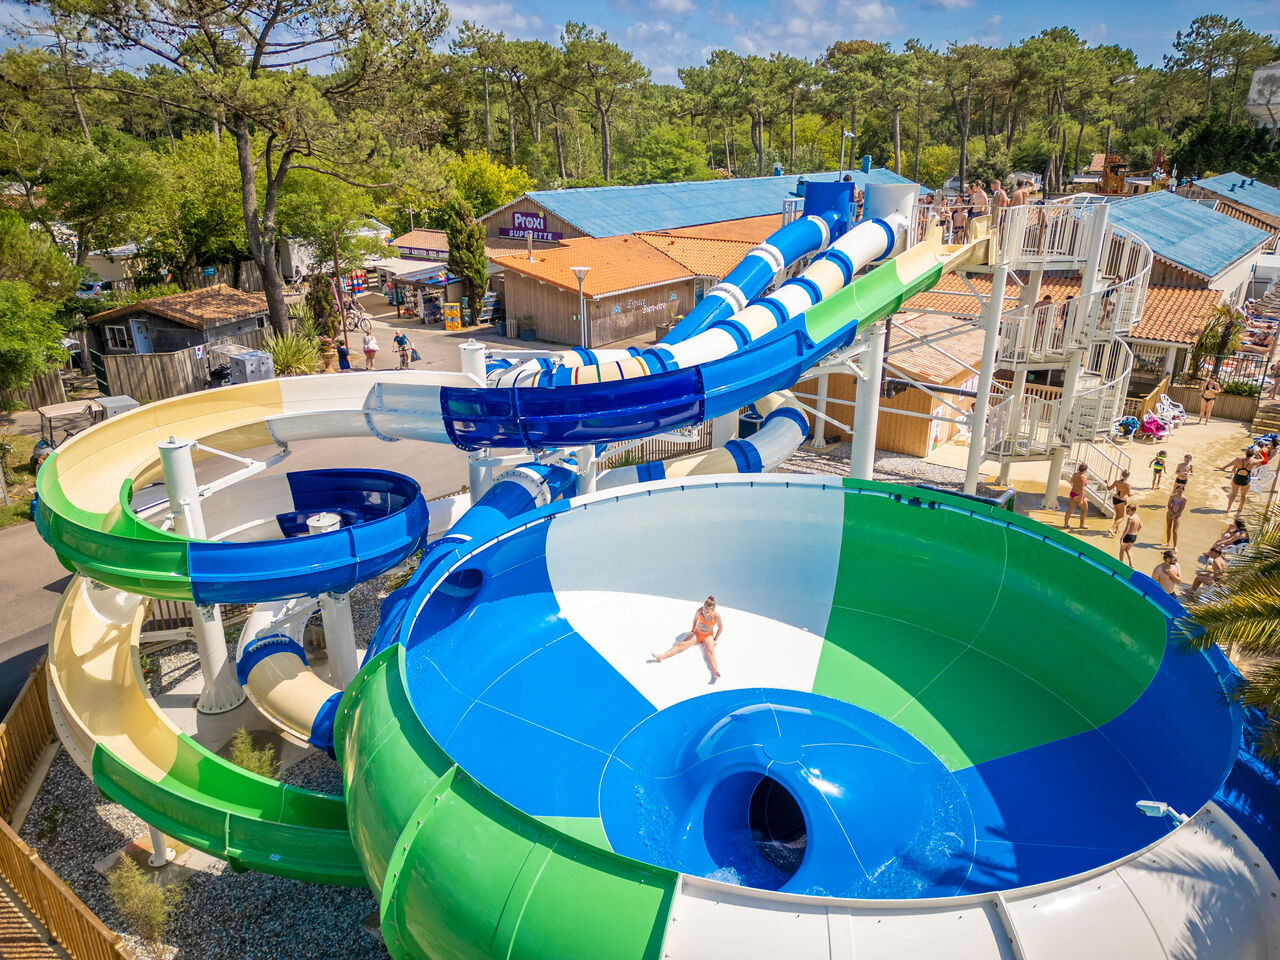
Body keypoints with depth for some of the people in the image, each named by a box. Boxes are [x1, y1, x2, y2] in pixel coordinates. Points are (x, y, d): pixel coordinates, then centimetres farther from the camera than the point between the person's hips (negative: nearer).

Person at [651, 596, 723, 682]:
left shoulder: (716, 616, -24)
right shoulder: (700, 611, -18)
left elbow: (721, 628, -7)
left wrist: (715, 640, -1)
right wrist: (693, 629, 19)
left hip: (708, 636, -3)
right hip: (697, 633, 3)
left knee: (710, 652, -30)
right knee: (681, 644, -16)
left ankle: (716, 674, -52)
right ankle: (662, 656, -28)